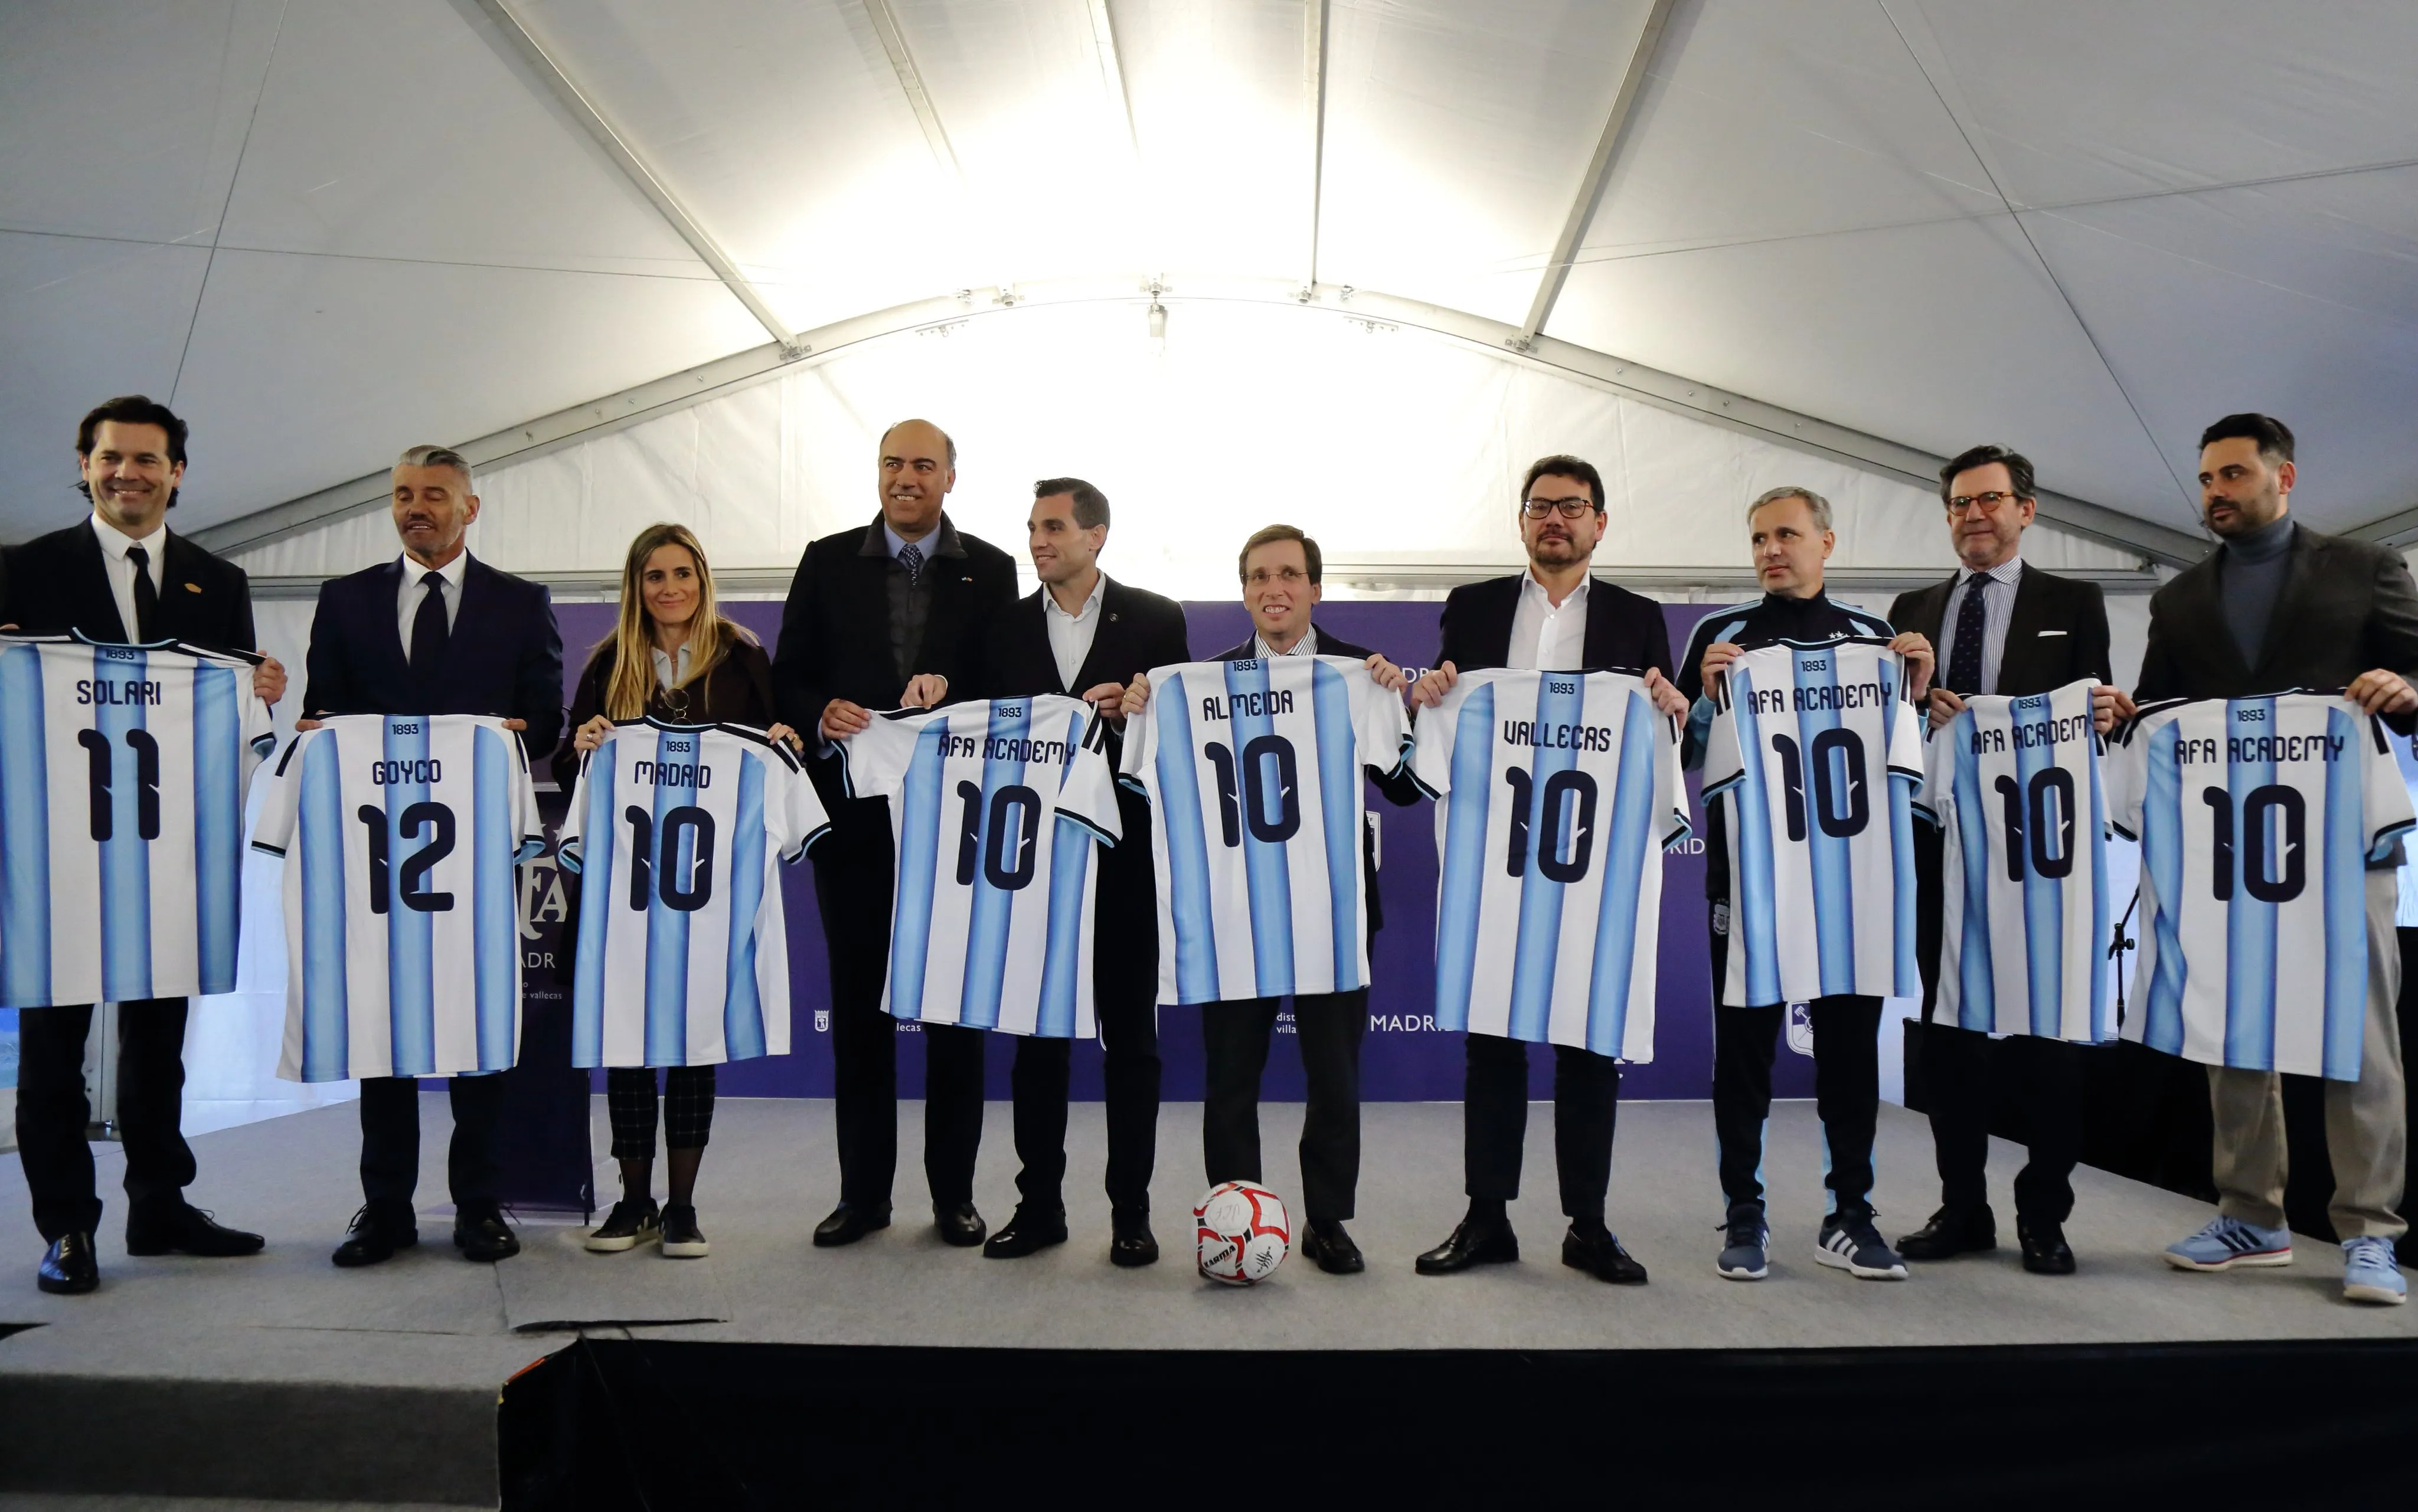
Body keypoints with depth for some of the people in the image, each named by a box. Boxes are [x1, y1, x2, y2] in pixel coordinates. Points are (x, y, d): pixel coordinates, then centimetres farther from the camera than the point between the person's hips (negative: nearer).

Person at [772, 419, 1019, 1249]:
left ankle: (954, 1191, 15)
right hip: (854, 811, 1)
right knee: (858, 1000, 7)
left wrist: (953, 689, -15)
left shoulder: (991, 570, 7)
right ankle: (863, 1189, 17)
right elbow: (789, 678, 7)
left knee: (957, 1002, 4)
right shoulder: (828, 562, 9)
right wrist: (824, 711, -13)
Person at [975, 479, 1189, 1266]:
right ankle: (1039, 1203, 19)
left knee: (1130, 1036, 5)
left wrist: (1133, 712, -17)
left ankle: (1131, 1209, 14)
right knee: (1037, 1034, 8)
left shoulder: (1155, 620, 3)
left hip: (1124, 854, -2)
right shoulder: (1006, 630, 10)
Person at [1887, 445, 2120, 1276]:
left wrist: (2106, 713, -20)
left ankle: (2044, 1216, 12)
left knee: (2046, 1027, 1)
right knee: (1947, 1023, 8)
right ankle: (1963, 1208, 18)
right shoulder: (1913, 609, 15)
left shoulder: (2073, 603, 8)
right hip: (1940, 835, 3)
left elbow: (2096, 710, 2)